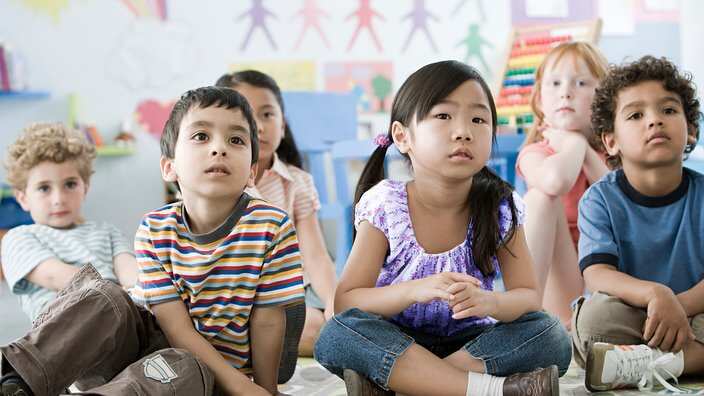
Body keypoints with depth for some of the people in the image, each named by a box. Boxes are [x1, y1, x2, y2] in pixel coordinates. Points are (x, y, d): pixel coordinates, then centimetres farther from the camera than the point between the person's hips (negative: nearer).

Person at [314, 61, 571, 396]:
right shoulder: (384, 205, -13)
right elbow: (345, 302, -15)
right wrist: (415, 291, -33)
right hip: (395, 343, -1)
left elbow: (528, 297, -7)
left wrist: (489, 302, -32)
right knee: (336, 336, -31)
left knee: (552, 336, -23)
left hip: (471, 344, 2)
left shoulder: (501, 207, -8)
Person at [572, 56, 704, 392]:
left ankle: (642, 365, -31)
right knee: (597, 313, -33)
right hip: (628, 320, -1)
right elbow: (597, 275, -18)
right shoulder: (600, 199, -4)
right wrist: (654, 294, -38)